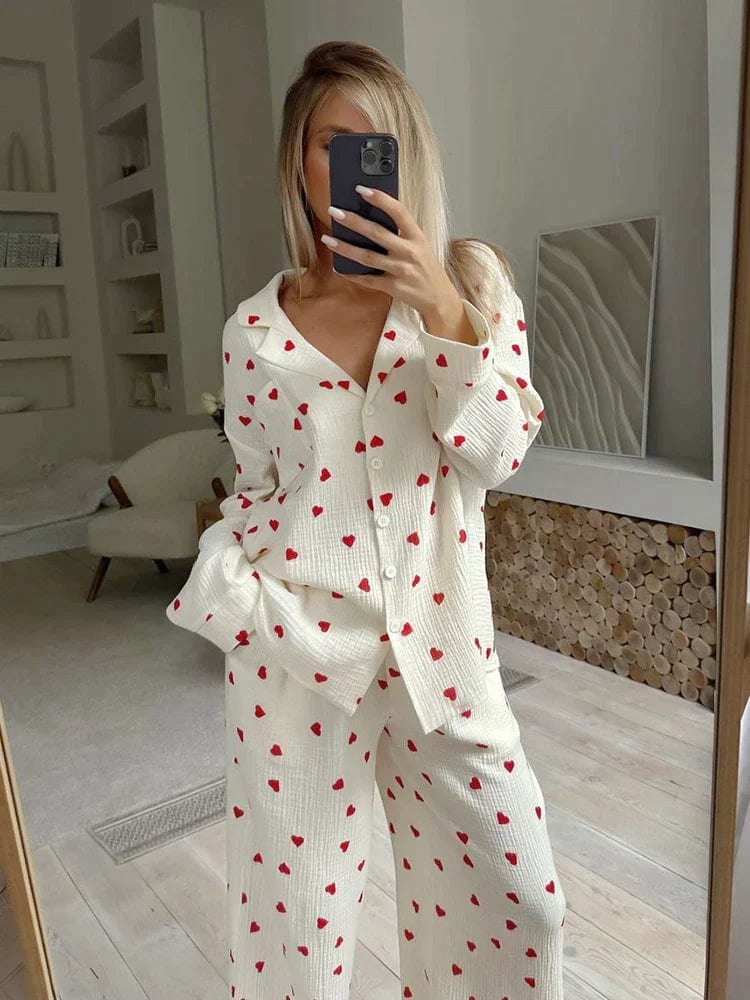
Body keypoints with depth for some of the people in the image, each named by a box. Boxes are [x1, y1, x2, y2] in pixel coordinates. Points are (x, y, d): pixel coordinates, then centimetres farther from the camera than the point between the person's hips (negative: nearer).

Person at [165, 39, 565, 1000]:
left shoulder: (471, 279, 0)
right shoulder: (255, 330, 0)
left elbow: (496, 455, -8)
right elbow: (255, 491, 9)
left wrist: (445, 312, -19)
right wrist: (232, 594, -8)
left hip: (438, 635, 1)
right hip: (297, 644, 0)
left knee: (520, 894, 11)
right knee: (294, 905, 14)